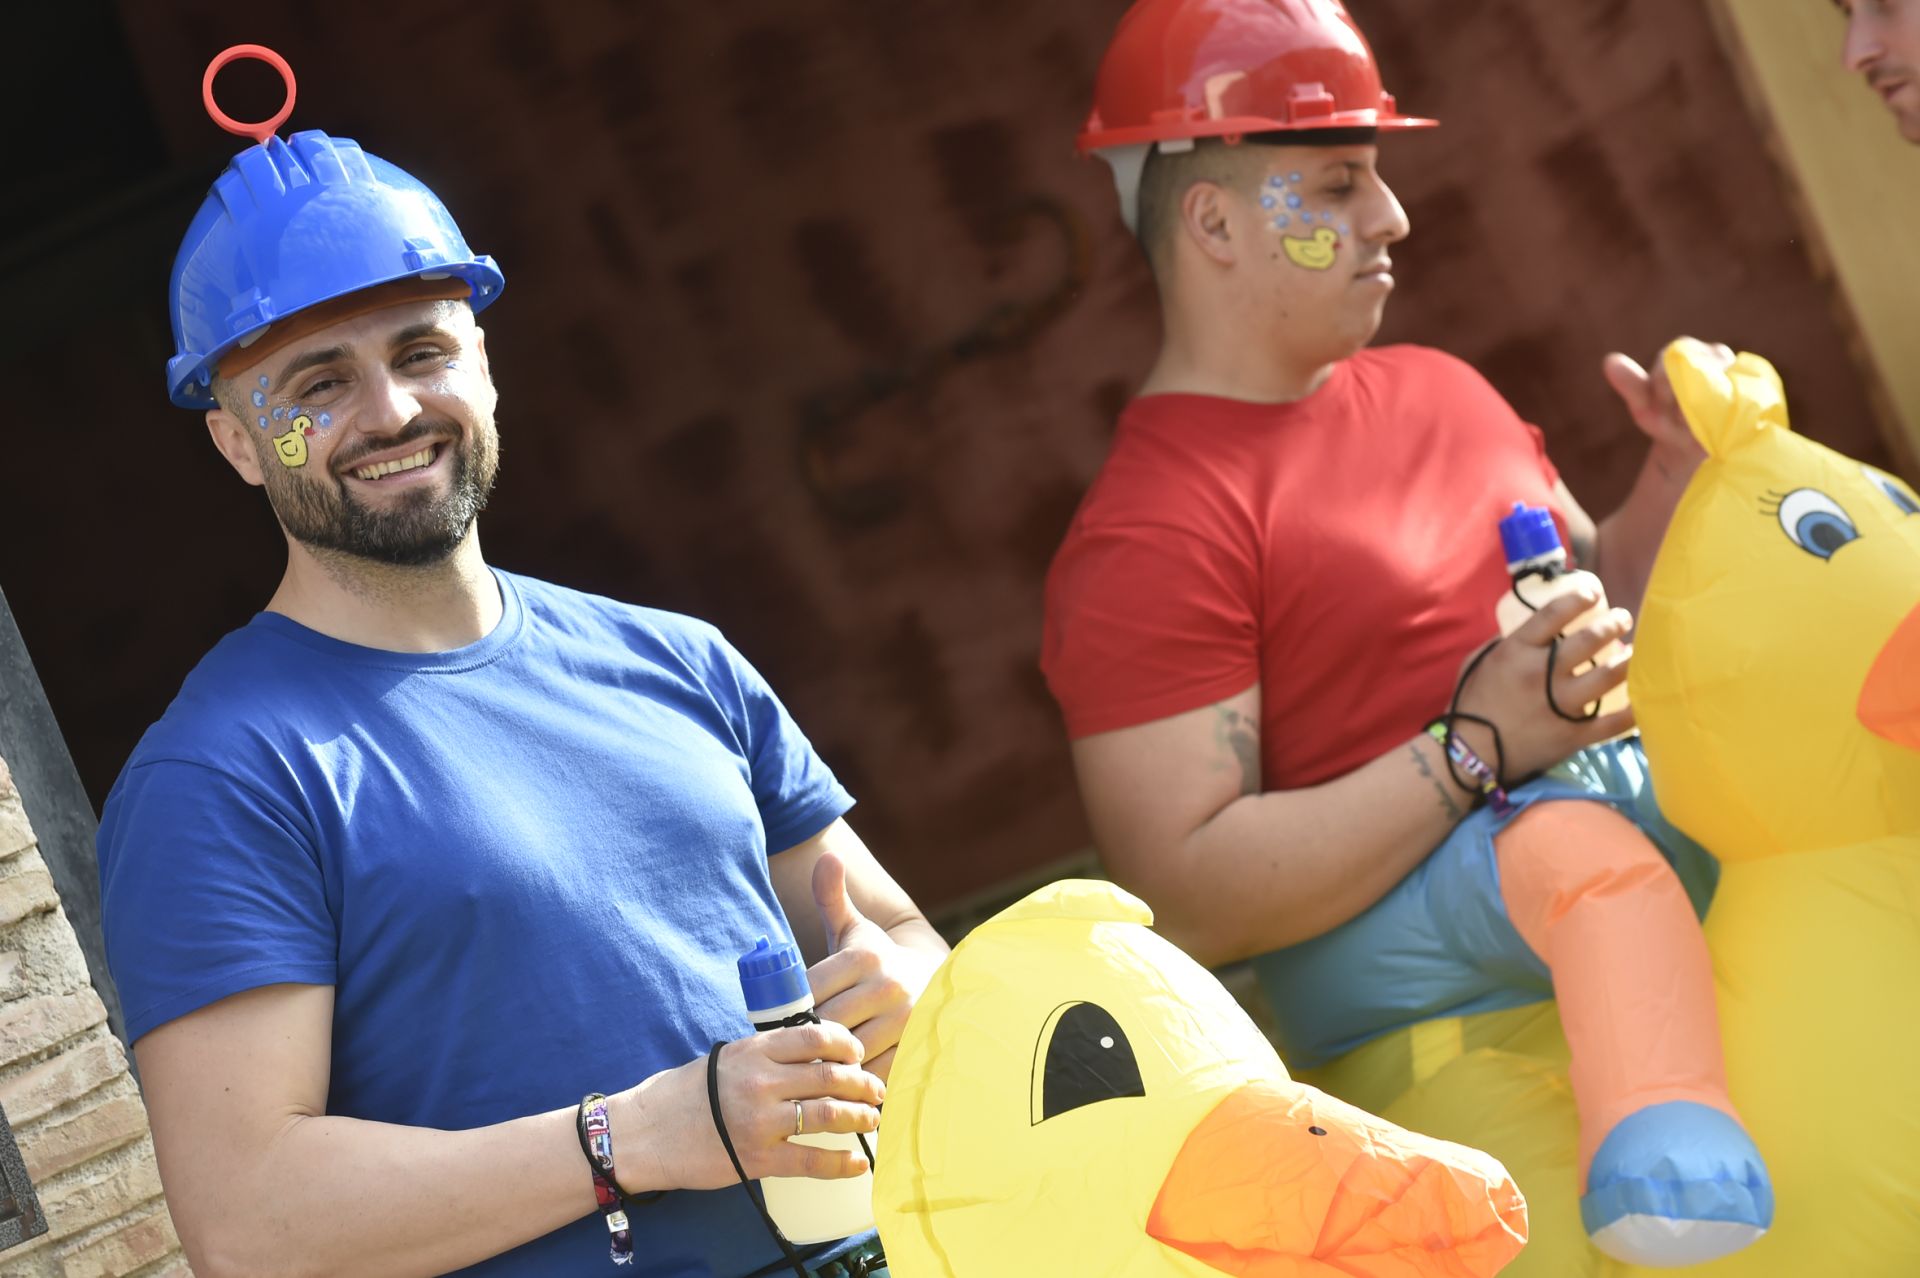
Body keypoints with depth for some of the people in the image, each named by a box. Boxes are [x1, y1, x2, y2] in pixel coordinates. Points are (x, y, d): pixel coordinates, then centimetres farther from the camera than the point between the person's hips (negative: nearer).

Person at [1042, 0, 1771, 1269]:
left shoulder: (1434, 390, 18)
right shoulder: (1149, 532, -9)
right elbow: (1187, 899, -16)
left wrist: (1677, 479, 9)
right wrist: (1475, 749, -19)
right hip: (1375, 921, -8)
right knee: (1590, 851, -38)